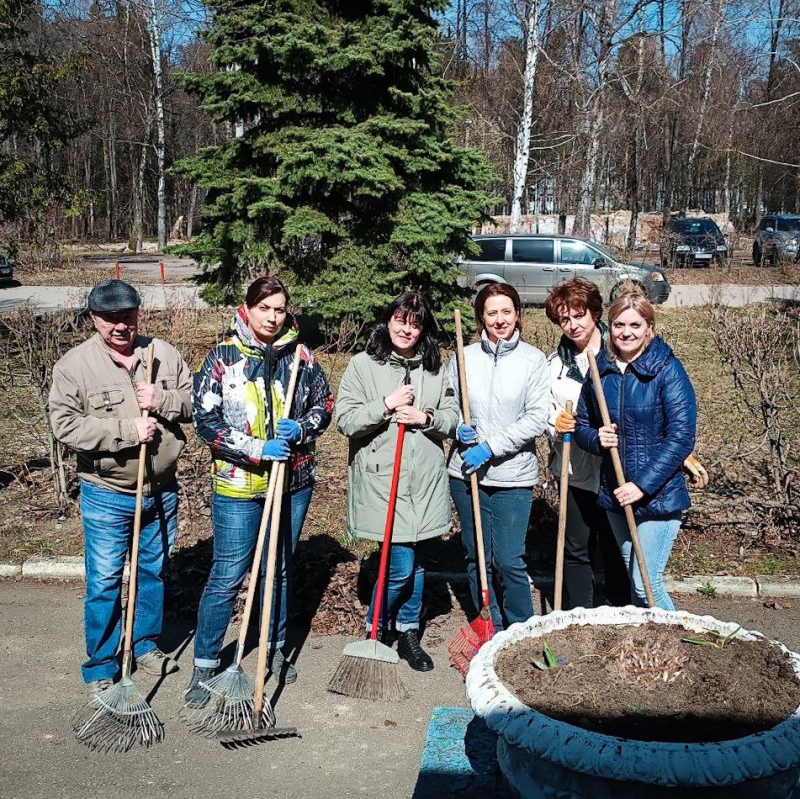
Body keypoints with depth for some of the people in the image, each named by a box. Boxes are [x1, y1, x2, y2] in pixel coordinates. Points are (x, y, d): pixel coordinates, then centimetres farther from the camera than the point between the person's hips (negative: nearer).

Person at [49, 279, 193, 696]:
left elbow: (197, 401, 3)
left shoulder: (164, 354, 0)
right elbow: (65, 425, -17)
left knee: (154, 572, 18)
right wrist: (127, 430, -23)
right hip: (107, 496, -3)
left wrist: (163, 401, -17)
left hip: (161, 490, 4)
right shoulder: (74, 364, -10)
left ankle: (145, 645, 37)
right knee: (104, 583, 4)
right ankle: (101, 669, 20)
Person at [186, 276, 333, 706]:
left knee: (280, 570, 17)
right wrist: (257, 449, -20)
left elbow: (324, 405, 11)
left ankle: (275, 649, 34)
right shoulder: (223, 357, -7)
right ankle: (205, 664, 16)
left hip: (293, 483, 4)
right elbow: (206, 420, -11)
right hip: (238, 486, -3)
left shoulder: (302, 357, 2)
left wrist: (300, 429, -11)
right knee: (227, 576, 1)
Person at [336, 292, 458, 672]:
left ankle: (407, 633, 29)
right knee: (401, 565, -6)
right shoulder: (363, 365, -3)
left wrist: (426, 418, -9)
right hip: (381, 479, -4)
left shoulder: (434, 369, 9)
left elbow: (453, 420, 10)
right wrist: (387, 404, -17)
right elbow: (345, 420, -8)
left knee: (415, 560, 13)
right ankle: (376, 629, 19)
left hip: (424, 480, 5)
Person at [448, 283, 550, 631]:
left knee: (509, 562, -2)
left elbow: (536, 420, -9)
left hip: (513, 476, -3)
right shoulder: (464, 357, 2)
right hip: (466, 473, 3)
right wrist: (457, 428, -10)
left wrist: (490, 447, -15)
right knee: (477, 558, 12)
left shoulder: (533, 359, -4)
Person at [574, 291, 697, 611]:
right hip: (615, 495, 5)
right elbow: (582, 425, 10)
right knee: (632, 578, 18)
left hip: (658, 496, -5)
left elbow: (681, 437, -15)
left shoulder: (667, 370, -11)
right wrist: (598, 438, -13)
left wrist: (642, 484, -20)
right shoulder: (599, 369, 3)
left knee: (646, 585, -5)